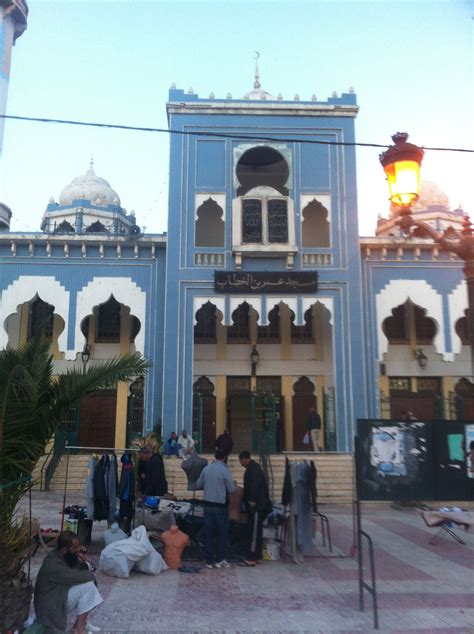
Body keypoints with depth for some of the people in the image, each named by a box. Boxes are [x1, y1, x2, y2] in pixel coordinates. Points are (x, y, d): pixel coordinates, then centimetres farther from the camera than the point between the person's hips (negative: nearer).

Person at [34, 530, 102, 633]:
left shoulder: (63, 556, -2)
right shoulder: (53, 564, -30)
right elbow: (78, 577, -30)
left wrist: (82, 563, -15)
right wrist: (90, 574, -9)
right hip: (51, 607, -9)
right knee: (87, 586, -23)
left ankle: (81, 622, 9)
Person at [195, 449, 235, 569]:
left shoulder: (206, 469, 1)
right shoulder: (224, 470, -12)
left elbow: (198, 486, 11)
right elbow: (232, 490, -9)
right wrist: (230, 485, 12)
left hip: (208, 505, 4)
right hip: (220, 506, -4)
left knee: (208, 533, 9)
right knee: (222, 533, 11)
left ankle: (209, 561, 14)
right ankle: (219, 560, 17)